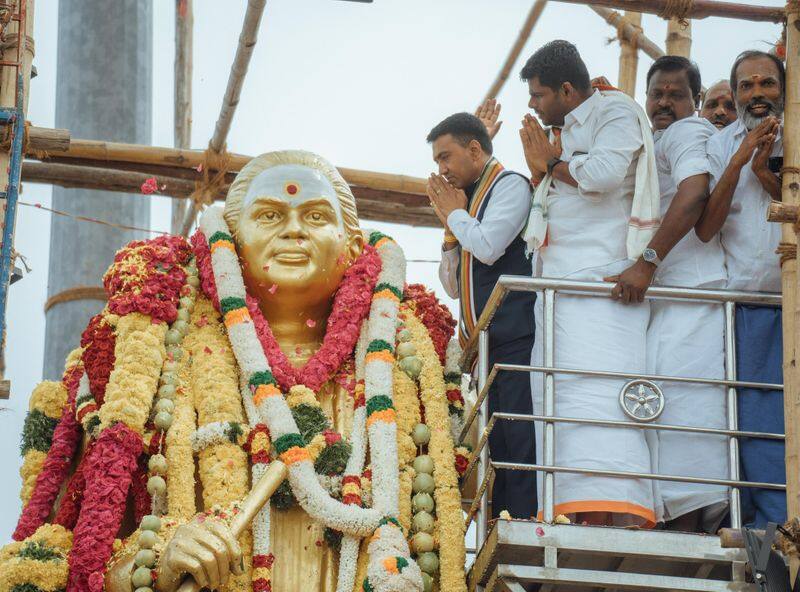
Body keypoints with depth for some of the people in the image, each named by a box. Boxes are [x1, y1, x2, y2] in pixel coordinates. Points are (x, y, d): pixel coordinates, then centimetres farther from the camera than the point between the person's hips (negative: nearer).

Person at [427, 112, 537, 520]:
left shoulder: (510, 186, -1)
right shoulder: (472, 198, 23)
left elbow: (488, 247, -19)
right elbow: (453, 286, 24)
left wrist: (455, 213, 0)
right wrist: (450, 226, 11)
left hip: (514, 340, -9)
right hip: (483, 345, 9)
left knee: (519, 443, -15)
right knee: (496, 446, 3)